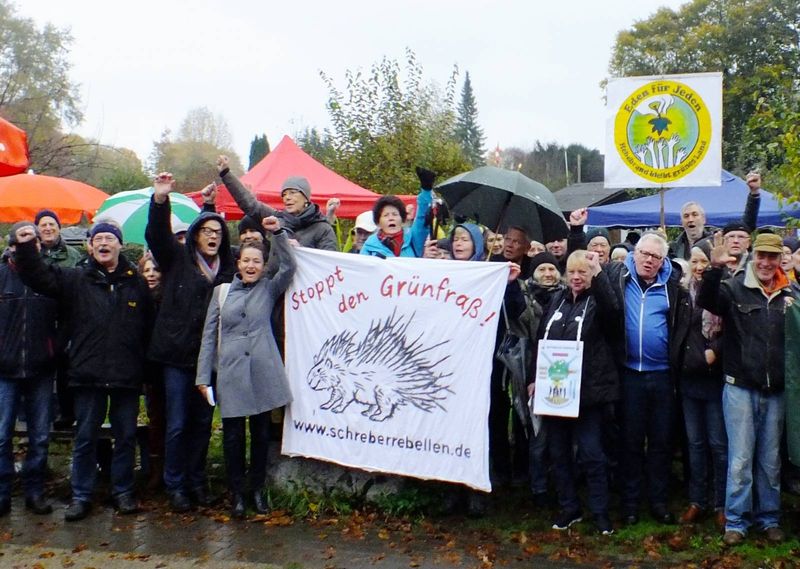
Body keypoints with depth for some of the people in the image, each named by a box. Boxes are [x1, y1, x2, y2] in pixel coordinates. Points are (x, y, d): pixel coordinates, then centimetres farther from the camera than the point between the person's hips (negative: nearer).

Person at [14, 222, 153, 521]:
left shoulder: (136, 283, 5)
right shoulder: (75, 279, 5)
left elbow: (149, 327, 4)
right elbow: (38, 276, -5)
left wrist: (146, 369, 0)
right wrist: (26, 247, -22)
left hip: (127, 375, 0)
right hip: (87, 374, 0)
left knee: (126, 436, 9)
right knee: (85, 437, 8)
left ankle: (123, 492, 24)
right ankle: (81, 496, 19)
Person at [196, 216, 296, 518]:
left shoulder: (269, 289, 9)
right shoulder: (222, 291, 10)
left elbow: (289, 266, -7)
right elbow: (209, 334, 9)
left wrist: (278, 233, -16)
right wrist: (203, 375, 4)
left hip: (263, 371, 0)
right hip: (231, 372, 0)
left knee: (261, 433, 8)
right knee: (233, 434, 2)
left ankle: (258, 490, 22)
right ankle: (236, 492, 16)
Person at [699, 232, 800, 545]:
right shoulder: (735, 288, -4)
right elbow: (706, 301, -22)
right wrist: (715, 268, -36)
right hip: (741, 387, -3)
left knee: (771, 460, 14)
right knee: (740, 459, 2)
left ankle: (769, 518, 27)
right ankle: (736, 520, 13)